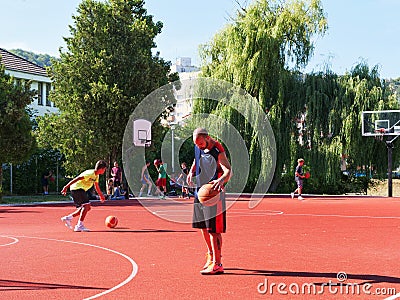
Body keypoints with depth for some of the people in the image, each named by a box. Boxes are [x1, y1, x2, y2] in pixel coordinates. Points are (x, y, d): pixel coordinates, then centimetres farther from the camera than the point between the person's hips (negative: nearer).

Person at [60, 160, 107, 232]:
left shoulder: (96, 175, 11)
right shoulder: (90, 174, -20)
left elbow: (96, 186, 29)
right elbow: (76, 179, -24)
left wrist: (101, 195, 38)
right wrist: (66, 187, -27)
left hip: (81, 190, 10)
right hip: (77, 189, -10)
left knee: (87, 208, 11)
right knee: (86, 205, -20)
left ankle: (68, 218, 16)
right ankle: (79, 225, -22)